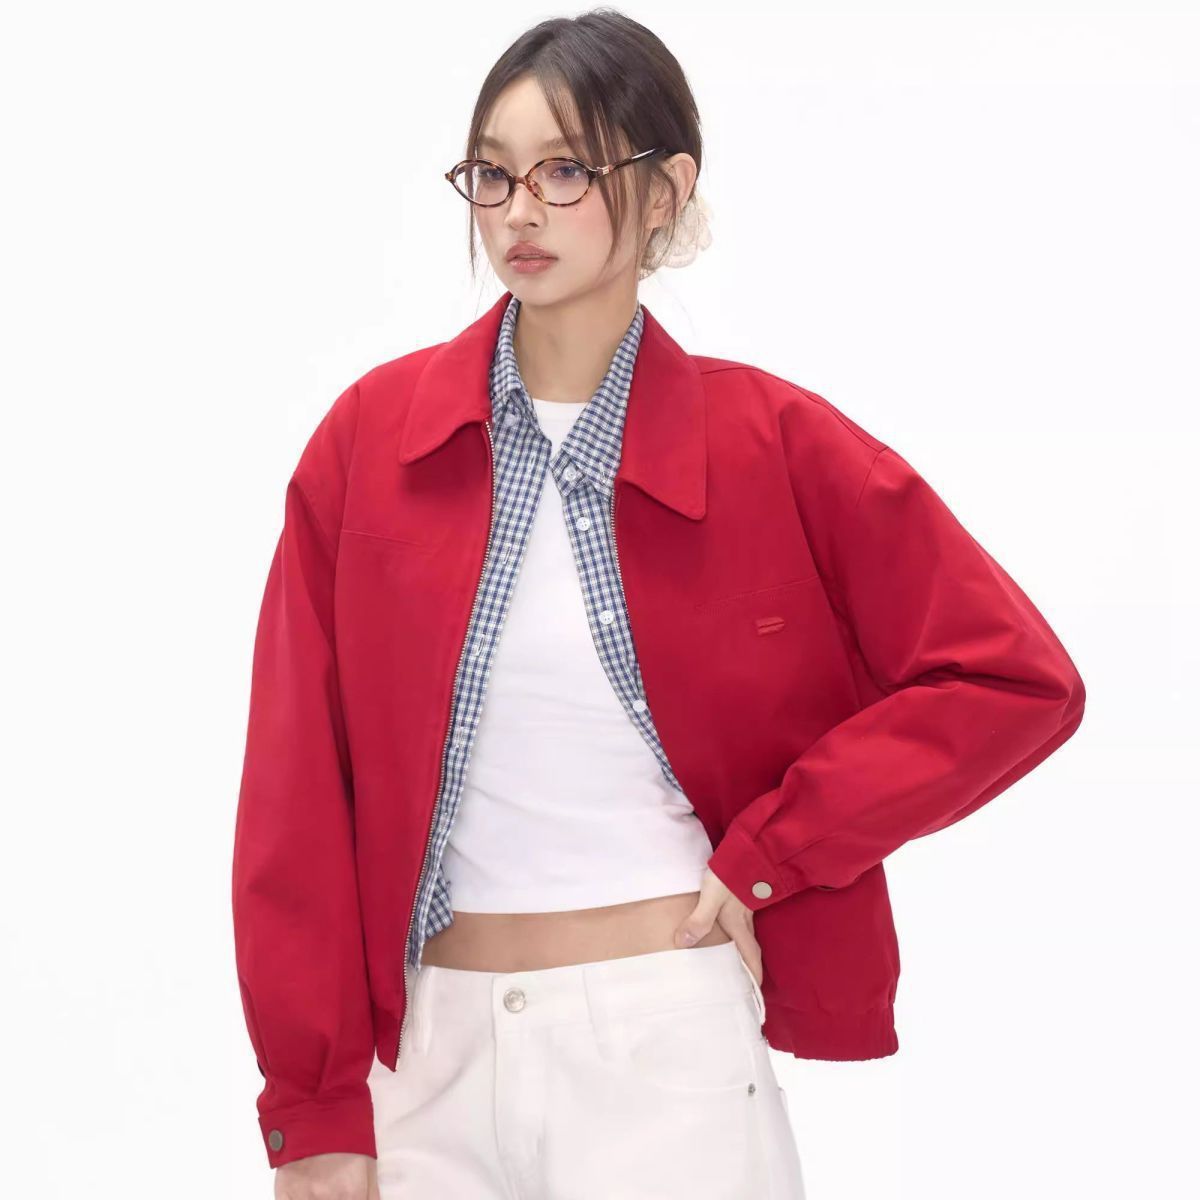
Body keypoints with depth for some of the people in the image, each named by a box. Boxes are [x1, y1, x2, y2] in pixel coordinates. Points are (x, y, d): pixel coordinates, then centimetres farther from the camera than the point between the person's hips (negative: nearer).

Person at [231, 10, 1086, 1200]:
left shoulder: (773, 445, -5)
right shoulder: (373, 436, -1)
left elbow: (1017, 679, -5)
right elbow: (297, 781, 0)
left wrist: (772, 852, -9)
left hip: (669, 1046, -2)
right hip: (433, 1047, 2)